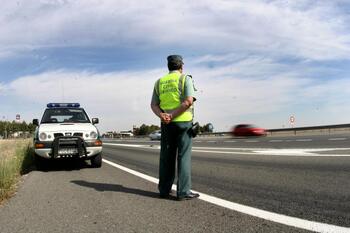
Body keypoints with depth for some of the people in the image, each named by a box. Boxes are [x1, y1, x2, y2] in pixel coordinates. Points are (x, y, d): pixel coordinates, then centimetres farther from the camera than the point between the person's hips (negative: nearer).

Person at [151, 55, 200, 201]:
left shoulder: (159, 82, 14)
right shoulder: (185, 79, 0)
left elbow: (154, 105, 5)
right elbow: (188, 101, -15)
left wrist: (162, 116, -11)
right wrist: (173, 116, -15)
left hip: (166, 124, 4)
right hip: (183, 122, -4)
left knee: (166, 157, 9)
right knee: (183, 157, -1)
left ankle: (164, 190, 14)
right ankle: (183, 192, -1)